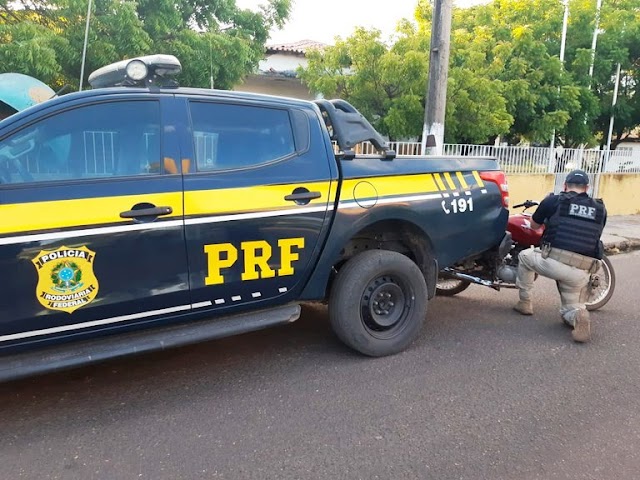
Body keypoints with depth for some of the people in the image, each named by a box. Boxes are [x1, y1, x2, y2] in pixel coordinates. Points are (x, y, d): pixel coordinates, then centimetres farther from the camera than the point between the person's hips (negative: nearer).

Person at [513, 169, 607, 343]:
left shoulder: (552, 201, 5)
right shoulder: (600, 209, 13)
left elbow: (534, 226, 19)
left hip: (554, 262, -3)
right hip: (581, 272, 3)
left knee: (525, 256, 28)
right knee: (570, 308, 24)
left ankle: (525, 302, 27)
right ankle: (578, 314, -11)